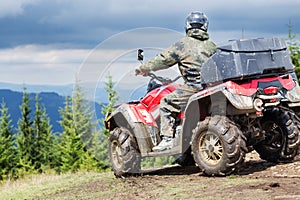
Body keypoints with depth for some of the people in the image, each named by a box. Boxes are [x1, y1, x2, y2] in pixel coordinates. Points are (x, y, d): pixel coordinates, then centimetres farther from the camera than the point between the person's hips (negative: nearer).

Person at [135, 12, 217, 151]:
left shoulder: (182, 45, -2)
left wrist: (143, 68, 17)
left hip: (194, 87, -6)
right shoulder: (211, 45, 13)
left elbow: (163, 60, 3)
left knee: (166, 104, 0)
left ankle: (167, 138, -10)